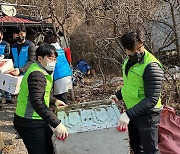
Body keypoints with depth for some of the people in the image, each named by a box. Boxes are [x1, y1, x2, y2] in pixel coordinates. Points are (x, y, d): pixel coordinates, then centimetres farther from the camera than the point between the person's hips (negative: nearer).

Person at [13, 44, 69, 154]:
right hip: (29, 124, -10)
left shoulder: (43, 71, 10)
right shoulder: (36, 75, -23)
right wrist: (57, 124, -38)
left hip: (38, 120, 10)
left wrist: (54, 101, 18)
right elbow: (37, 102, -35)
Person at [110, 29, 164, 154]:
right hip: (132, 112, 8)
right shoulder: (129, 61, 3)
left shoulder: (151, 66, -24)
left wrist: (129, 114, -33)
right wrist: (118, 96, 9)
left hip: (147, 114, -8)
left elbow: (152, 99, -28)